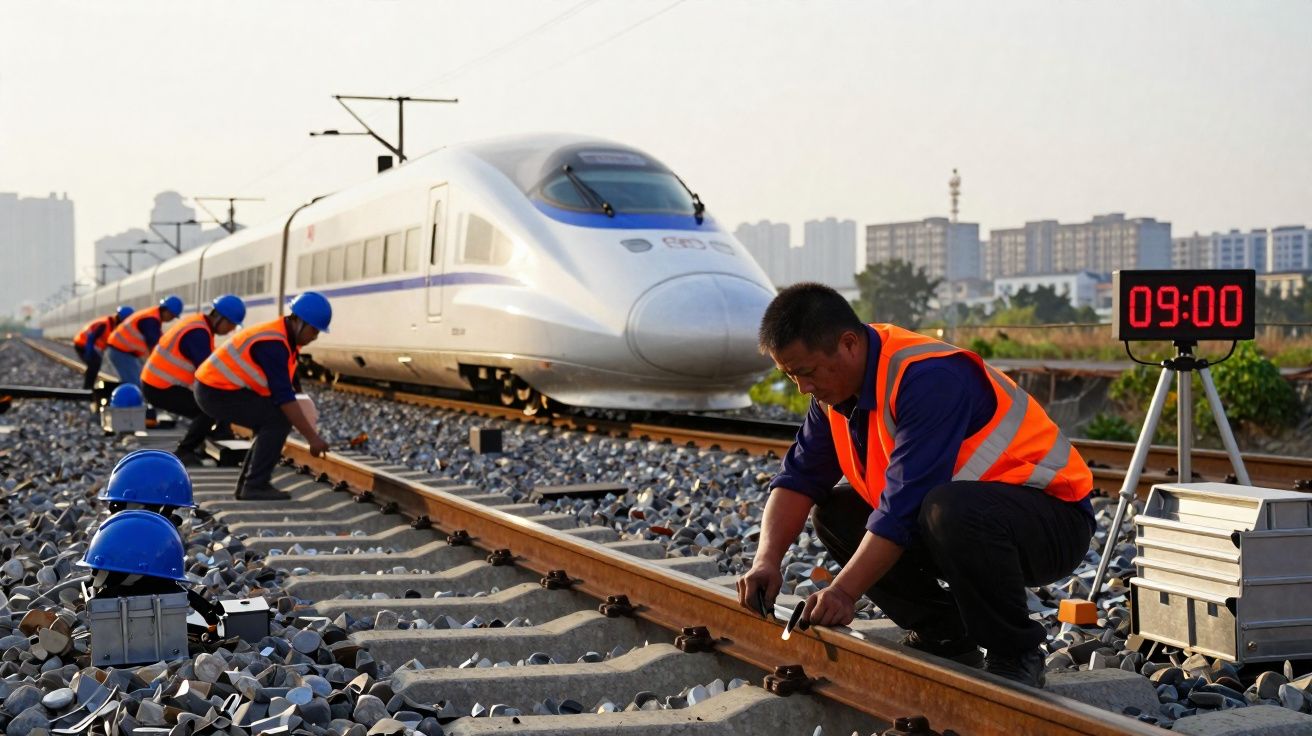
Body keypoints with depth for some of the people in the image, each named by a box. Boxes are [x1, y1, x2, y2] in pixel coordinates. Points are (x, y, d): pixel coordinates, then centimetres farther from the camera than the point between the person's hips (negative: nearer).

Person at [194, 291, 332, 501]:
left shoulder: (284, 337, 8)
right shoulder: (272, 343, -23)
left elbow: (286, 390, 12)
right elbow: (284, 396, -27)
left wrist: (308, 431, 7)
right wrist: (311, 436, -26)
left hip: (215, 386, 10)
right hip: (217, 391, -10)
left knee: (272, 423, 11)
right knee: (278, 419, -15)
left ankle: (248, 483, 14)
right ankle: (255, 486, -12)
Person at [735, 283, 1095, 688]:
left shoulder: (929, 379, -27)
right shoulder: (837, 382, 1)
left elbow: (905, 506, -32)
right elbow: (800, 477, 1)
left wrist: (845, 591, -32)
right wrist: (767, 560, -14)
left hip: (1054, 522, -9)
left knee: (949, 511, -39)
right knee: (834, 513, 2)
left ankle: (1015, 655, -16)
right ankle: (945, 638, 8)